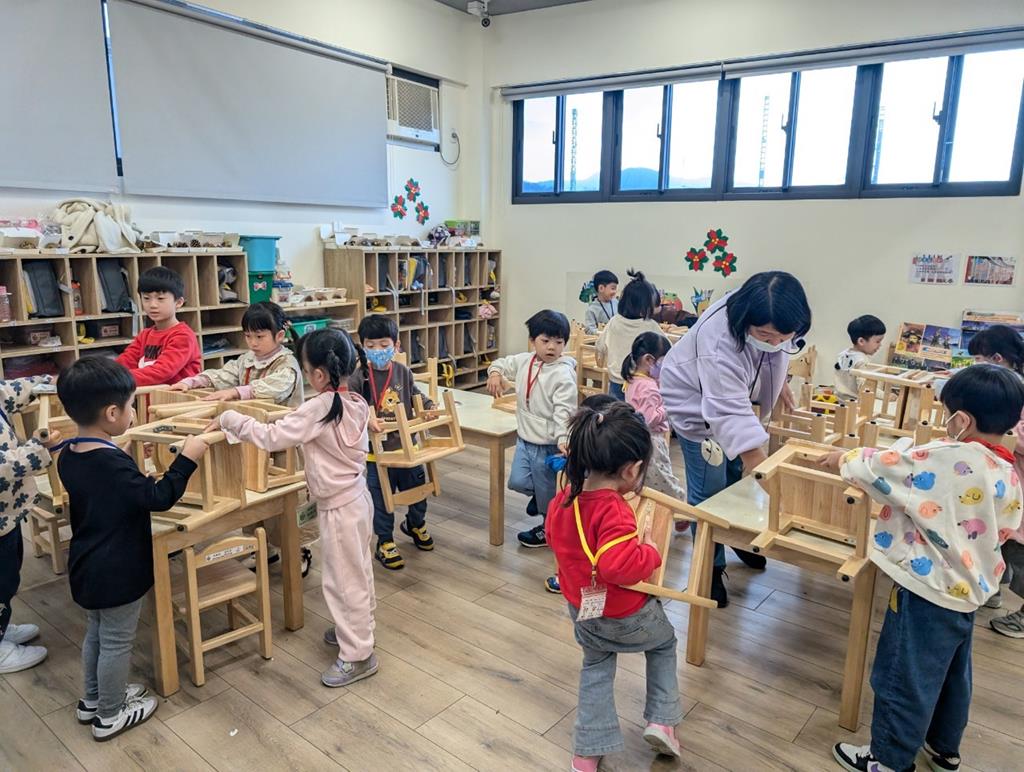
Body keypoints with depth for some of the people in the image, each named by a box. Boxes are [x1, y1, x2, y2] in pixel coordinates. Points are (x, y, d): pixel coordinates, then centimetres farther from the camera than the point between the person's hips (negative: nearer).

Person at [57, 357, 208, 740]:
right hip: (117, 573, -9)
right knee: (116, 643, 9)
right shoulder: (114, 464, -29)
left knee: (96, 634, 26)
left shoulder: (69, 455, -1)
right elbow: (159, 498, -24)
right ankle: (111, 715, 26)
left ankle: (93, 700, 43)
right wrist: (187, 459, -19)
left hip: (86, 568, 9)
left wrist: (124, 456, 15)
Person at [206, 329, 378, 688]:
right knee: (358, 571, 23)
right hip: (357, 496, 9)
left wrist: (228, 419, -13)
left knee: (344, 579, 4)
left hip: (339, 507, -9)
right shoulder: (357, 403, 0)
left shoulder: (318, 408, -24)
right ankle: (357, 629, 41)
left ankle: (357, 655, 16)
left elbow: (270, 437, -23)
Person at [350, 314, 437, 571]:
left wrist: (429, 408, -5)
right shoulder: (360, 377, -14)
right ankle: (385, 543, 29)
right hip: (377, 450, -4)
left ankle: (415, 524, 50)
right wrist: (366, 420, -35)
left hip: (407, 445, 4)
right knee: (381, 499, 9)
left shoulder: (403, 372, -1)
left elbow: (416, 396, 12)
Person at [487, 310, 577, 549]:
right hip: (525, 438, 6)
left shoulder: (564, 374, -19)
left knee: (547, 491, 10)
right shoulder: (524, 361, 1)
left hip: (548, 444, -6)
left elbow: (563, 412, -23)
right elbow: (504, 363, 21)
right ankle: (537, 494, 37)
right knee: (517, 481, 4)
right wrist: (495, 373, -2)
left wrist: (562, 439, -34)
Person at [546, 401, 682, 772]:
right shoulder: (614, 512, -35)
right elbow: (618, 565, -43)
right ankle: (661, 720, 25)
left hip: (582, 611, 6)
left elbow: (553, 535, 9)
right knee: (664, 642, 27)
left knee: (595, 669, 29)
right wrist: (650, 552, -25)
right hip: (627, 616, -6)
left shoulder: (564, 498, -9)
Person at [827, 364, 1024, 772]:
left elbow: (881, 468, -19)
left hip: (928, 592, -9)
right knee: (951, 674, 26)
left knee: (903, 678, 8)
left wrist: (844, 459, 1)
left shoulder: (949, 460, -26)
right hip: (968, 592, 9)